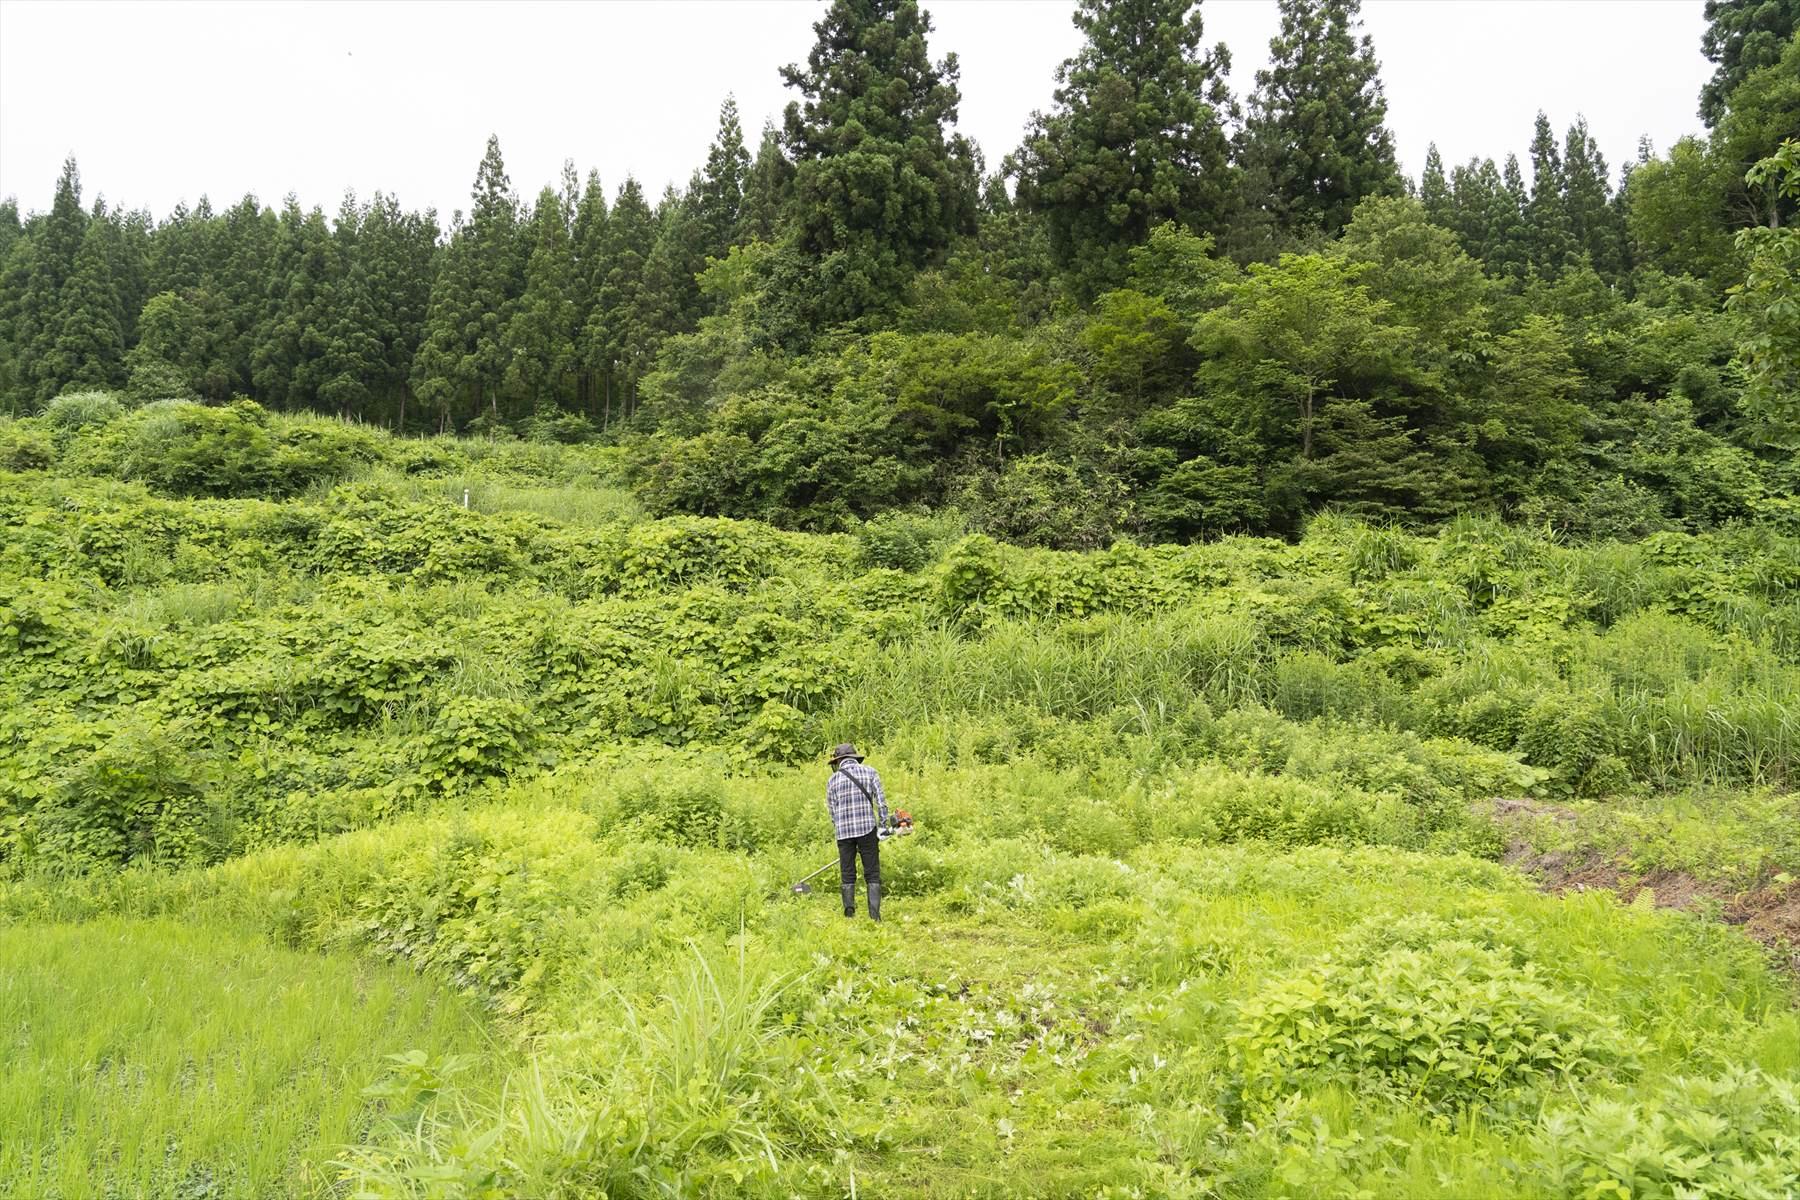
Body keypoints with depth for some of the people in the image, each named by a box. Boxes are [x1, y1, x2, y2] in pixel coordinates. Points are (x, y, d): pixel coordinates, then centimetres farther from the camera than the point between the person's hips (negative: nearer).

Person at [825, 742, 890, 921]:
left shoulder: (833, 780, 8)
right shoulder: (870, 772, 6)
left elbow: (832, 811, 10)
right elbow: (881, 801, -1)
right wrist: (883, 825, 4)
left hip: (844, 832, 1)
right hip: (868, 829, -1)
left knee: (847, 876, 11)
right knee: (872, 875, 4)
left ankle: (849, 914, 4)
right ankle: (875, 916, -6)